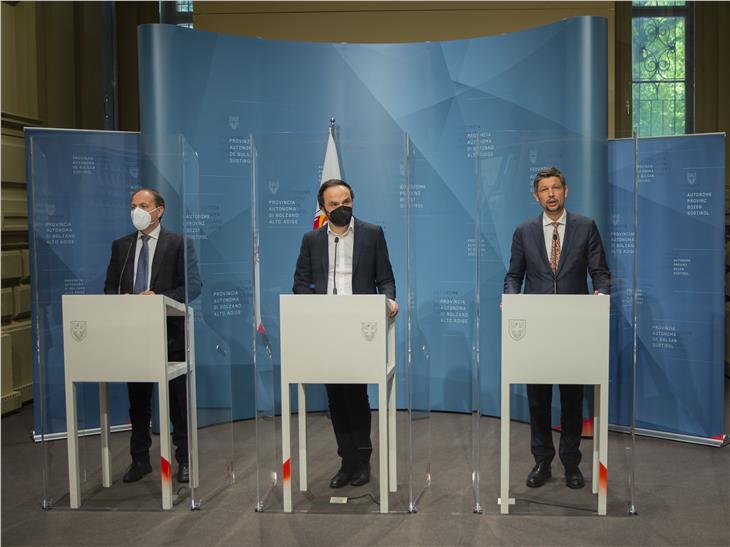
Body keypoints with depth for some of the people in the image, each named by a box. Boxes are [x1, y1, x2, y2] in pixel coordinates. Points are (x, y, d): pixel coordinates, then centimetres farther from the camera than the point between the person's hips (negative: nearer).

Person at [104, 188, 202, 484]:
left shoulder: (177, 244, -2)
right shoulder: (121, 246, 11)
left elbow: (193, 285, -7)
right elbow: (110, 287, 13)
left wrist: (159, 297, -19)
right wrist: (120, 299, -10)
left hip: (169, 331, -4)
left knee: (178, 400, 5)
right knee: (137, 400, 12)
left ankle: (185, 460, 16)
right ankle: (140, 460, 24)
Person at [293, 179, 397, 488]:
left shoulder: (372, 234, 7)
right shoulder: (311, 240, 12)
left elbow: (385, 278, 6)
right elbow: (300, 282, 10)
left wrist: (388, 300, -14)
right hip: (325, 329, 3)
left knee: (355, 390, -9)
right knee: (335, 396, 6)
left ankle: (362, 457, 8)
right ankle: (348, 460, 16)